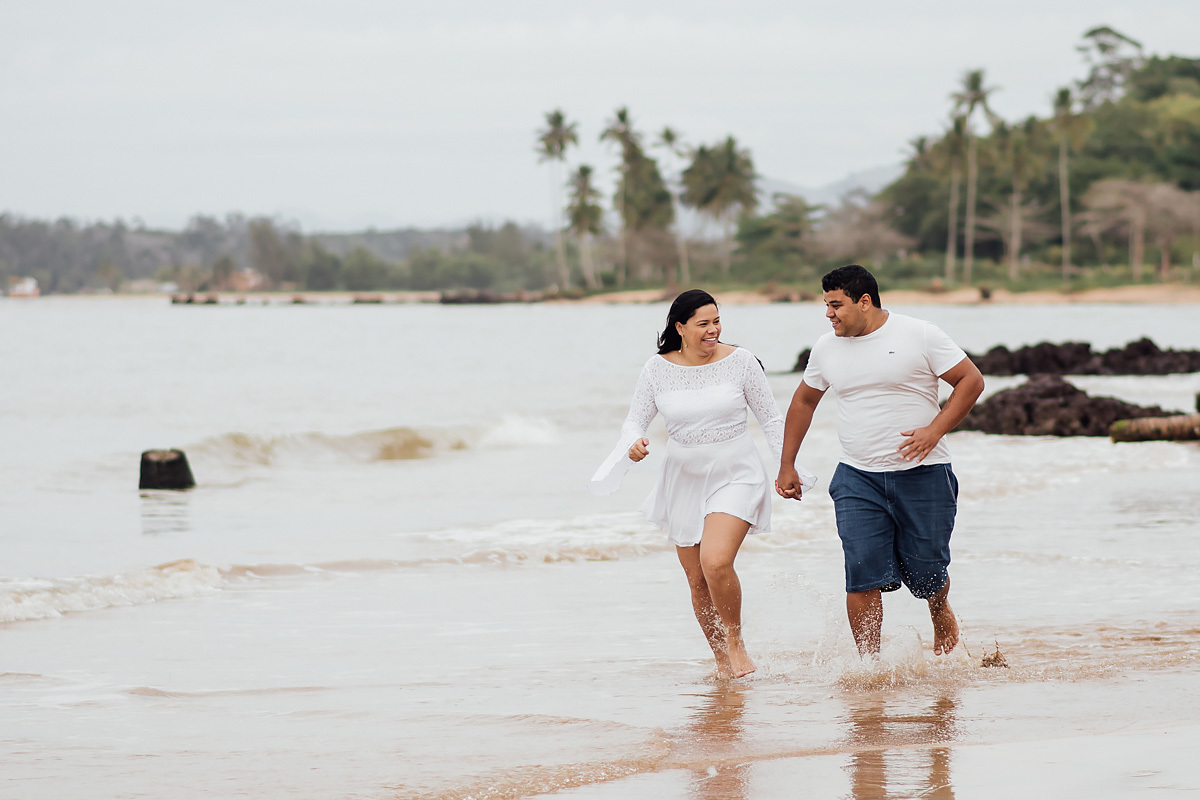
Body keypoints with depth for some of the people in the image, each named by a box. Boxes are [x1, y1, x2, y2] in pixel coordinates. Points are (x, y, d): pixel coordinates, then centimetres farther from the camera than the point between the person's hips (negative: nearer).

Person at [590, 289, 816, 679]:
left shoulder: (739, 361, -7)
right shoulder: (657, 369, -4)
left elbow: (771, 418, 2)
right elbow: (635, 419, 5)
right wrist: (633, 443, -17)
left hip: (734, 476, -3)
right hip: (685, 481, 3)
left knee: (716, 561, -24)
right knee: (698, 581, 7)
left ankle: (735, 642, -1)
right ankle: (722, 661, 25)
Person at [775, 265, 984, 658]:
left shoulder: (919, 336, -6)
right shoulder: (827, 347, 7)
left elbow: (971, 380, -4)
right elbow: (804, 401, 22)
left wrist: (934, 431, -15)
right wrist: (787, 466, 21)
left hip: (922, 475, -3)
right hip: (857, 478, 3)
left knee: (926, 575, 5)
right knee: (862, 576, -12)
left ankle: (942, 616, 40)